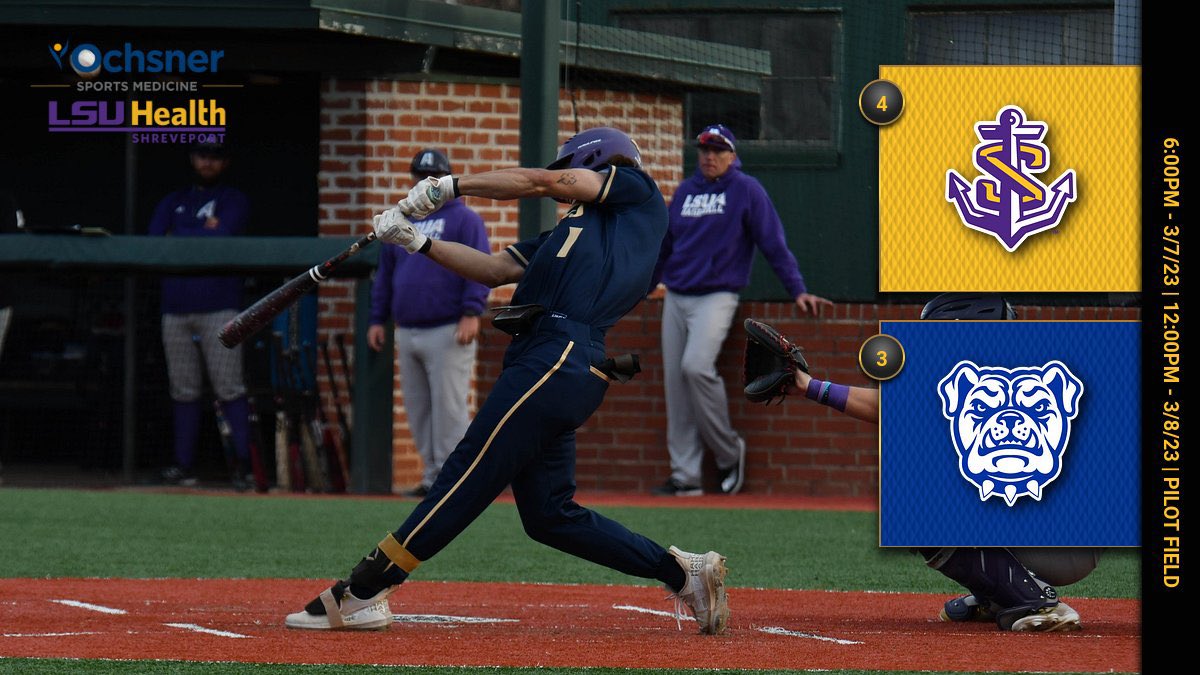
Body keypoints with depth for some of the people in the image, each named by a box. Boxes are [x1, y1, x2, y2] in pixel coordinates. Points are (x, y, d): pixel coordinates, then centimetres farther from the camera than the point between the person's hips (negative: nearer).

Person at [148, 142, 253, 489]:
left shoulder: (233, 200, 9)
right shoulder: (173, 202, 20)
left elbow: (223, 236, -9)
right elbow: (153, 242, 5)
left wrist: (177, 238, 1)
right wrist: (202, 232, -2)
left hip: (219, 307, -4)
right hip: (176, 308, 4)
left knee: (229, 388, -11)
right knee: (183, 391, 4)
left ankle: (243, 462, -11)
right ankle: (184, 465, 6)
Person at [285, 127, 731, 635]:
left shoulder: (638, 192, 12)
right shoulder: (568, 231, 33)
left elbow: (541, 181, 7)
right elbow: (495, 269, 26)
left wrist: (451, 186, 11)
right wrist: (418, 243, 18)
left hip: (561, 359, -9)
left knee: (468, 476, -11)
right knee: (549, 516, 7)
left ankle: (362, 593, -15)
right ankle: (682, 573, 9)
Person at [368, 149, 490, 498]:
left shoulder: (464, 220, 2)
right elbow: (385, 274, 23)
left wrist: (471, 312, -19)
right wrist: (377, 319, 16)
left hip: (448, 333, -6)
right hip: (407, 333, 6)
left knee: (448, 407, -10)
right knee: (418, 410, 6)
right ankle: (432, 478, 11)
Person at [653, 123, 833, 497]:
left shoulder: (746, 190, -2)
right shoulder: (685, 192, 14)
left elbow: (774, 242, -4)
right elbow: (664, 245, 22)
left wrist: (797, 290, -8)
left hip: (716, 295, -6)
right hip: (675, 298, 6)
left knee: (696, 367, -26)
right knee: (675, 382, 0)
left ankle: (728, 450, -9)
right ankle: (685, 476, 3)